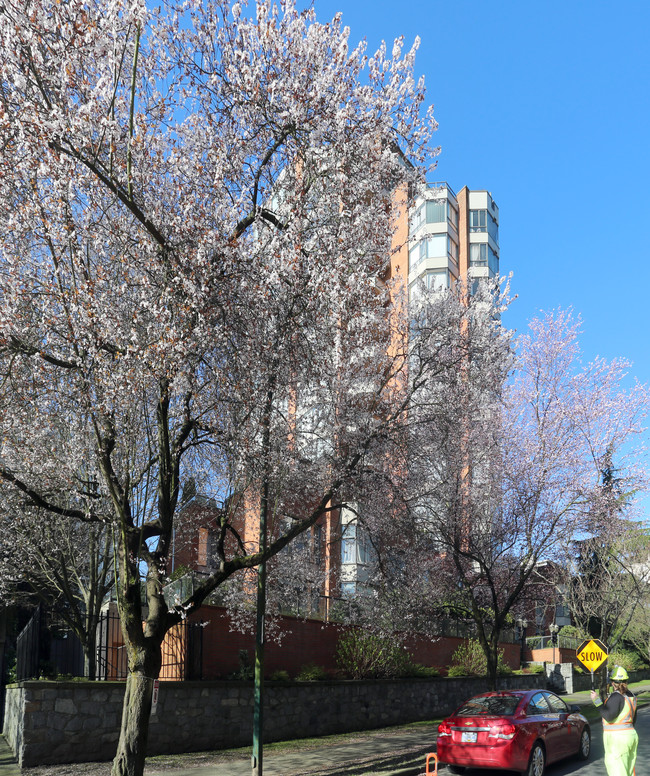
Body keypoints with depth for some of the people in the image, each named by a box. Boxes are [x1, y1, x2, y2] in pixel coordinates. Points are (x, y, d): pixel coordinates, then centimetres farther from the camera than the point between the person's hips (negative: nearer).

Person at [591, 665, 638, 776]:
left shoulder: (616, 696, -17)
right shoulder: (631, 696, 10)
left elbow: (609, 717, -22)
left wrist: (597, 701, -21)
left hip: (618, 739, -9)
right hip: (631, 735, 9)